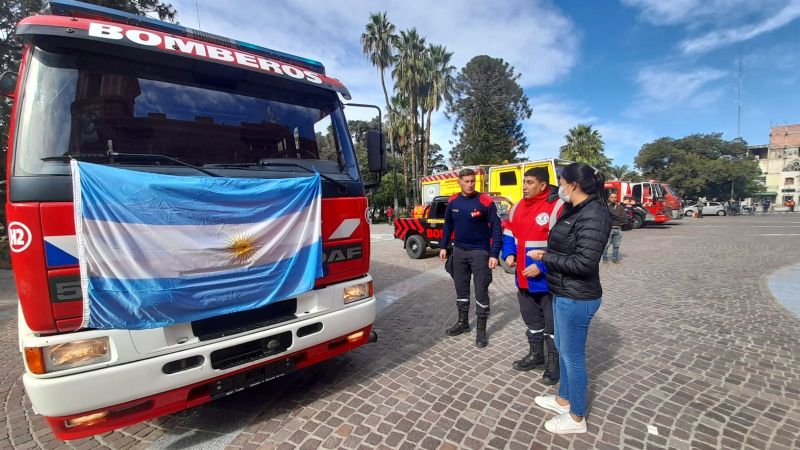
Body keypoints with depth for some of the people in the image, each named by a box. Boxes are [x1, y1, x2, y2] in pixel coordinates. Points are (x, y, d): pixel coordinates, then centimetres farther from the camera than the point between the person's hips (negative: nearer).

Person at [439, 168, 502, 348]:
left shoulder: (485, 202, -13)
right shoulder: (453, 201, 2)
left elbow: (496, 228, -12)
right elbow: (448, 225, 13)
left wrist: (494, 254, -16)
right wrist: (443, 246, 10)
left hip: (480, 252, -5)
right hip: (459, 251, 5)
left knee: (481, 291, 2)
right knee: (461, 288, 15)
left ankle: (481, 330, 15)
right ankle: (463, 322, 32)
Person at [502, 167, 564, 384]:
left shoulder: (557, 207, -17)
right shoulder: (518, 207, 7)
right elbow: (509, 234, 15)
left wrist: (541, 266, -24)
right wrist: (509, 254, -2)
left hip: (549, 280, -7)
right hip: (524, 279, 7)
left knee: (553, 324, 8)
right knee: (531, 320, 21)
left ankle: (554, 362, 27)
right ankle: (536, 355, 40)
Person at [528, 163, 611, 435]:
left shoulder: (594, 214, -21)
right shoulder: (574, 210, 8)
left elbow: (584, 262, -26)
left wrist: (545, 258, -17)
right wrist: (546, 258, 3)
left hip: (577, 299, -9)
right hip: (563, 294, 9)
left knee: (572, 356, 6)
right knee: (562, 349, 22)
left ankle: (577, 419, 26)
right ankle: (563, 400, 42)